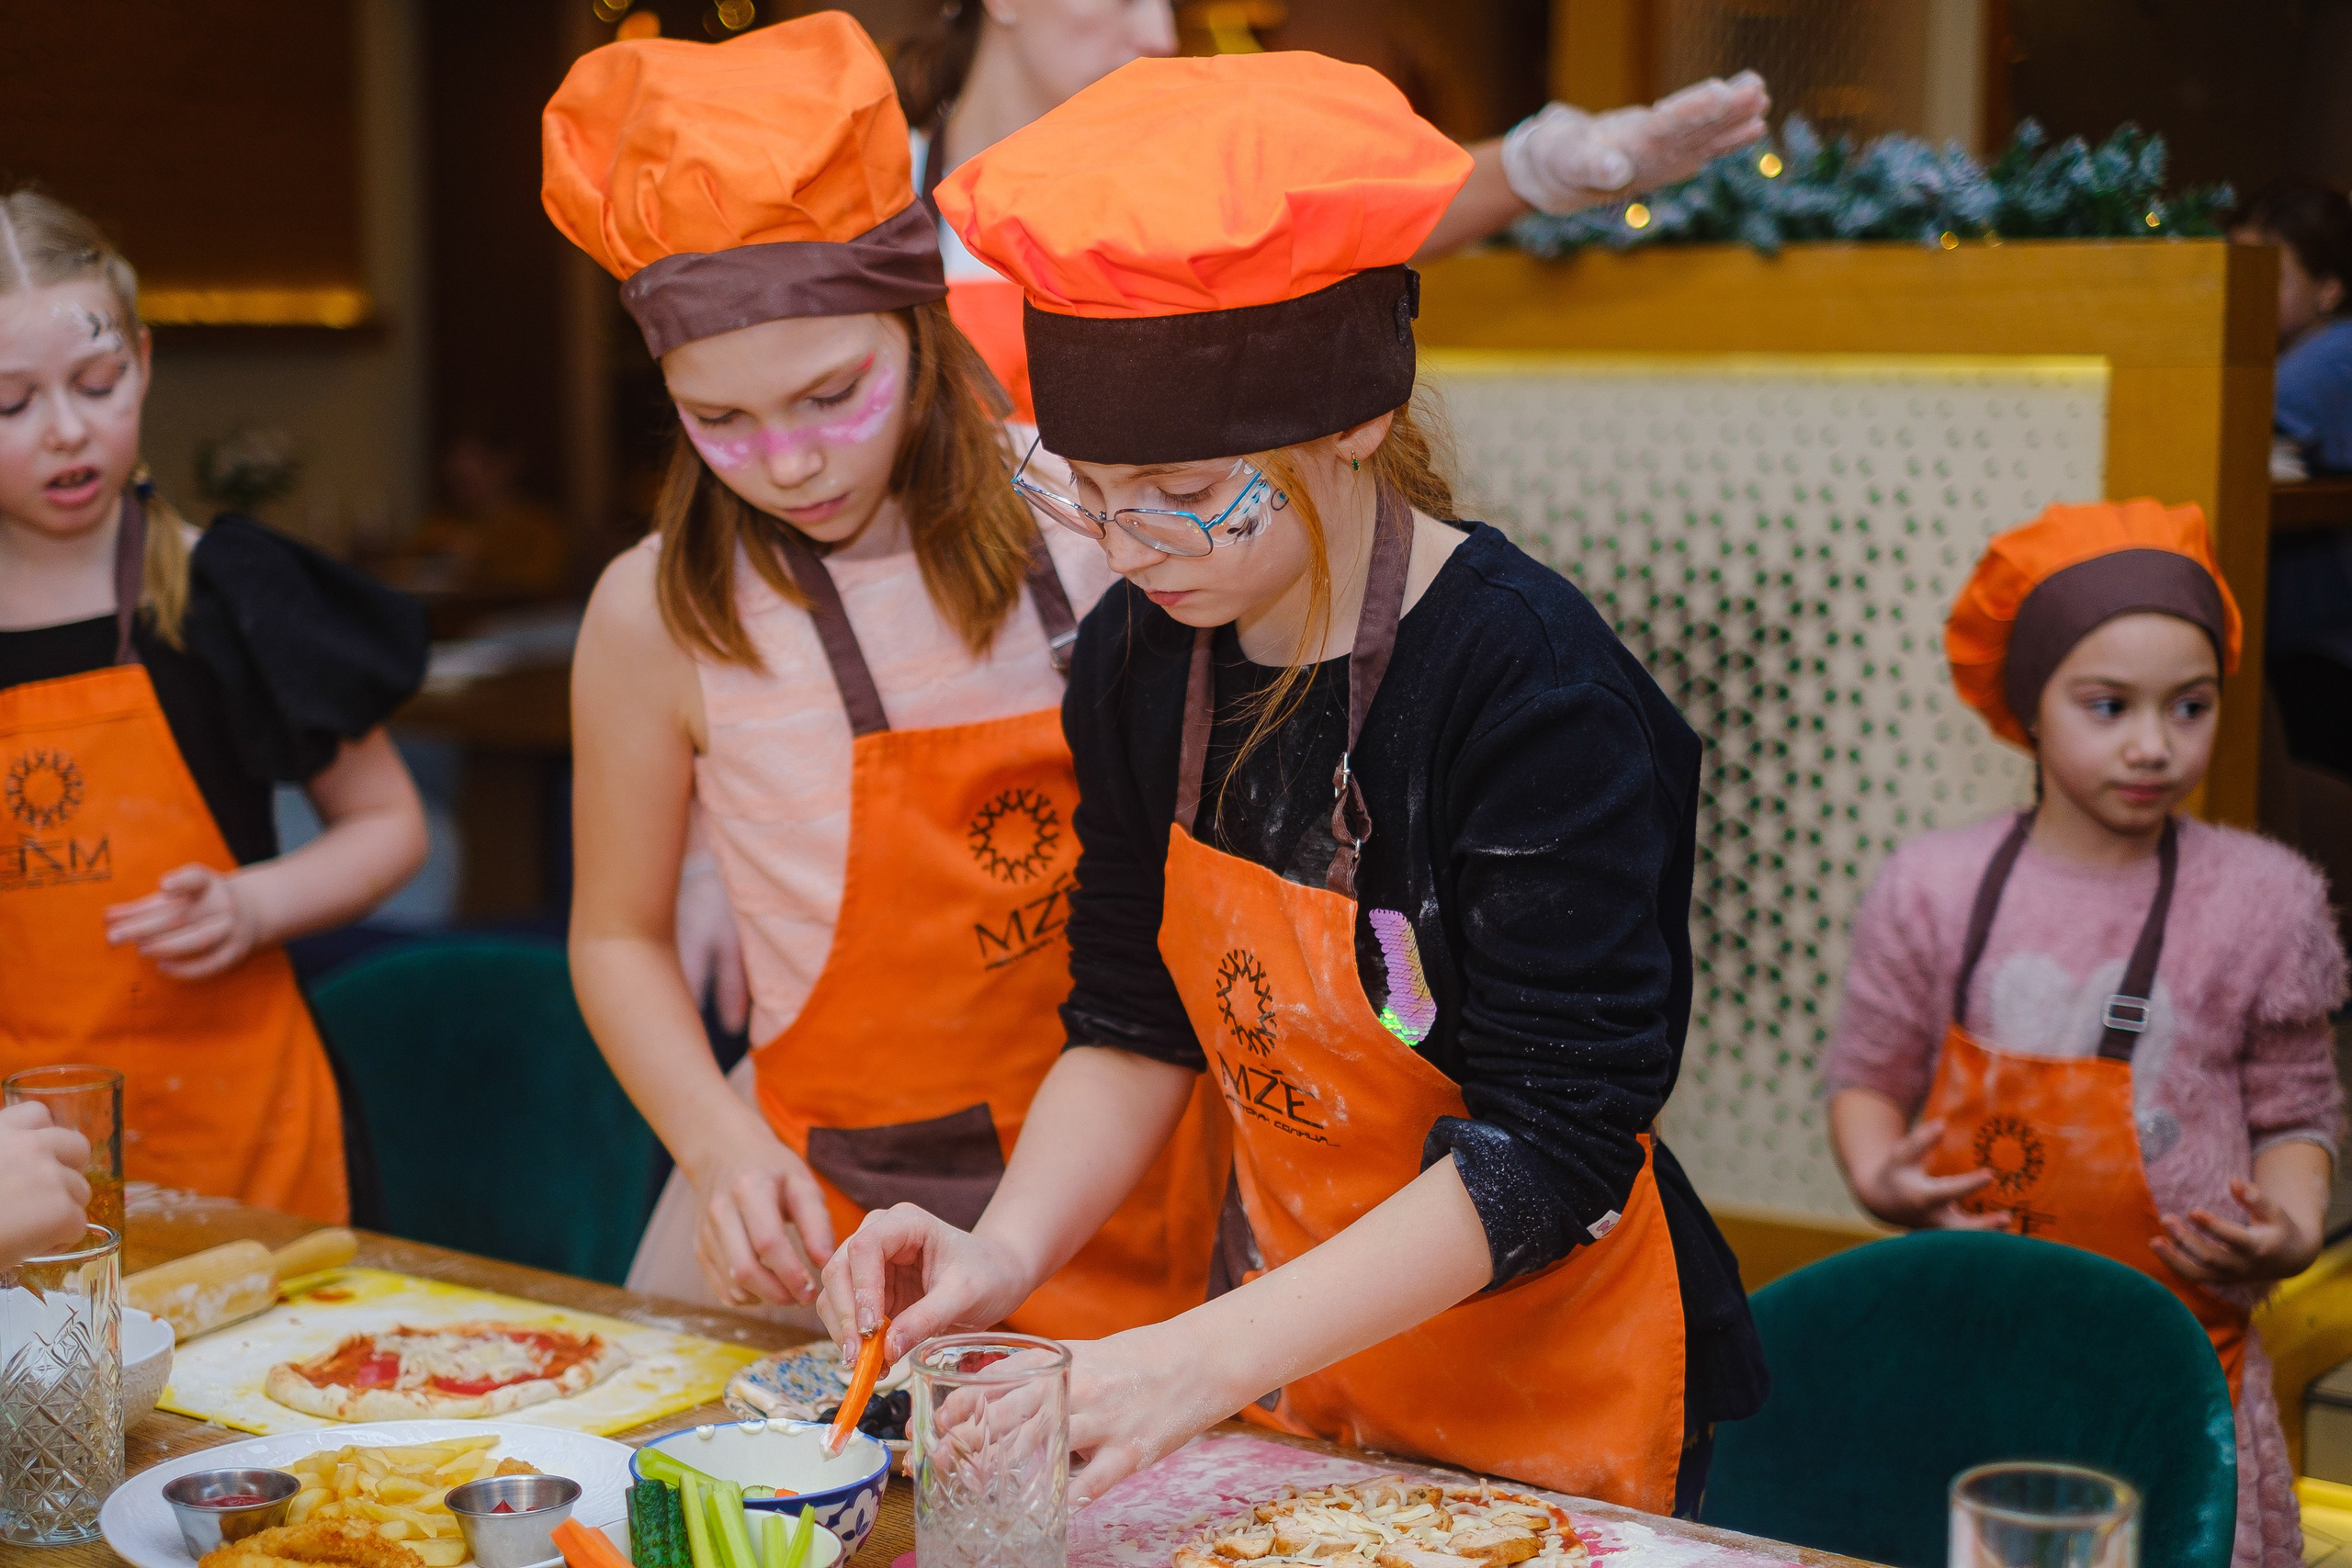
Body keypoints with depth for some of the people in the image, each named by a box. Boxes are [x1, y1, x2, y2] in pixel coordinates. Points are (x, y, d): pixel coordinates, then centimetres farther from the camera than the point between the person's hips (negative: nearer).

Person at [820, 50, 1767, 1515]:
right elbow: (1134, 1026, 2)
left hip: (1550, 1405, -5)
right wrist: (1011, 1248, -15)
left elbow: (1553, 1140, -26)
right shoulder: (1139, 655, -5)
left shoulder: (1532, 685, -25)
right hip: (1291, 1355, 6)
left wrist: (1210, 1358, -32)